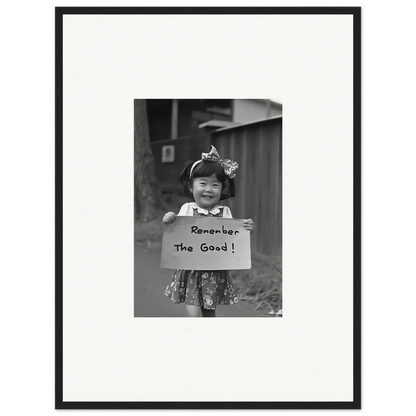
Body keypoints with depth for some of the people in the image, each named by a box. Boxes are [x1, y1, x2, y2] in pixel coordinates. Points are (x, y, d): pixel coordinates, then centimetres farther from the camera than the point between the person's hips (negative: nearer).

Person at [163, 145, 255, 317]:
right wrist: (169, 222, -18)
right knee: (194, 314, -9)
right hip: (190, 272, -1)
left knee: (209, 312, 12)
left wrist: (245, 230, -16)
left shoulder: (224, 212, -2)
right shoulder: (187, 209, -3)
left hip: (215, 274, 1)